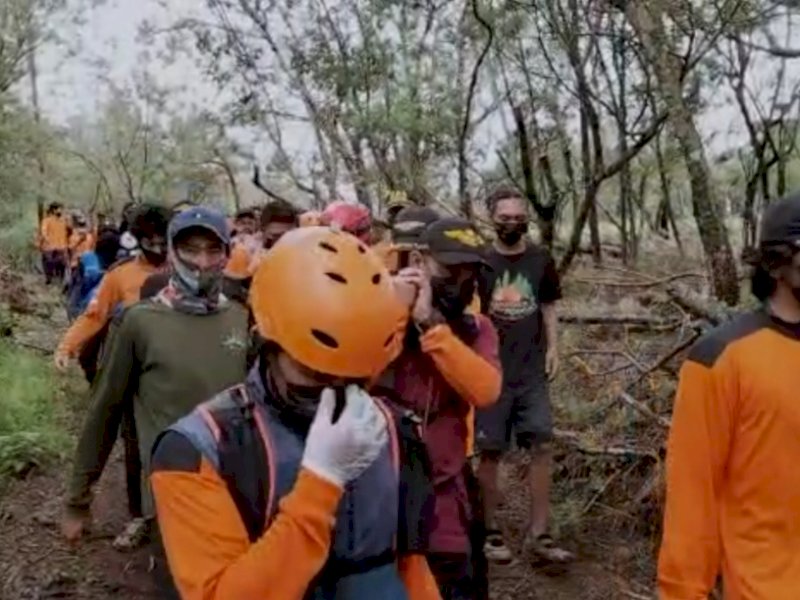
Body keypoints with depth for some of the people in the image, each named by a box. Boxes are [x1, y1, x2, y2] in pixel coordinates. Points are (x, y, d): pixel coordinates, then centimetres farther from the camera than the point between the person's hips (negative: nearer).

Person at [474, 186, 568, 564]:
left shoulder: (541, 260, 6)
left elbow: (548, 307, 14)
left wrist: (552, 348, 2)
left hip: (532, 370, 3)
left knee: (542, 446, -1)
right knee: (490, 451, 3)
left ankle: (538, 534, 7)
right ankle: (490, 532, 15)